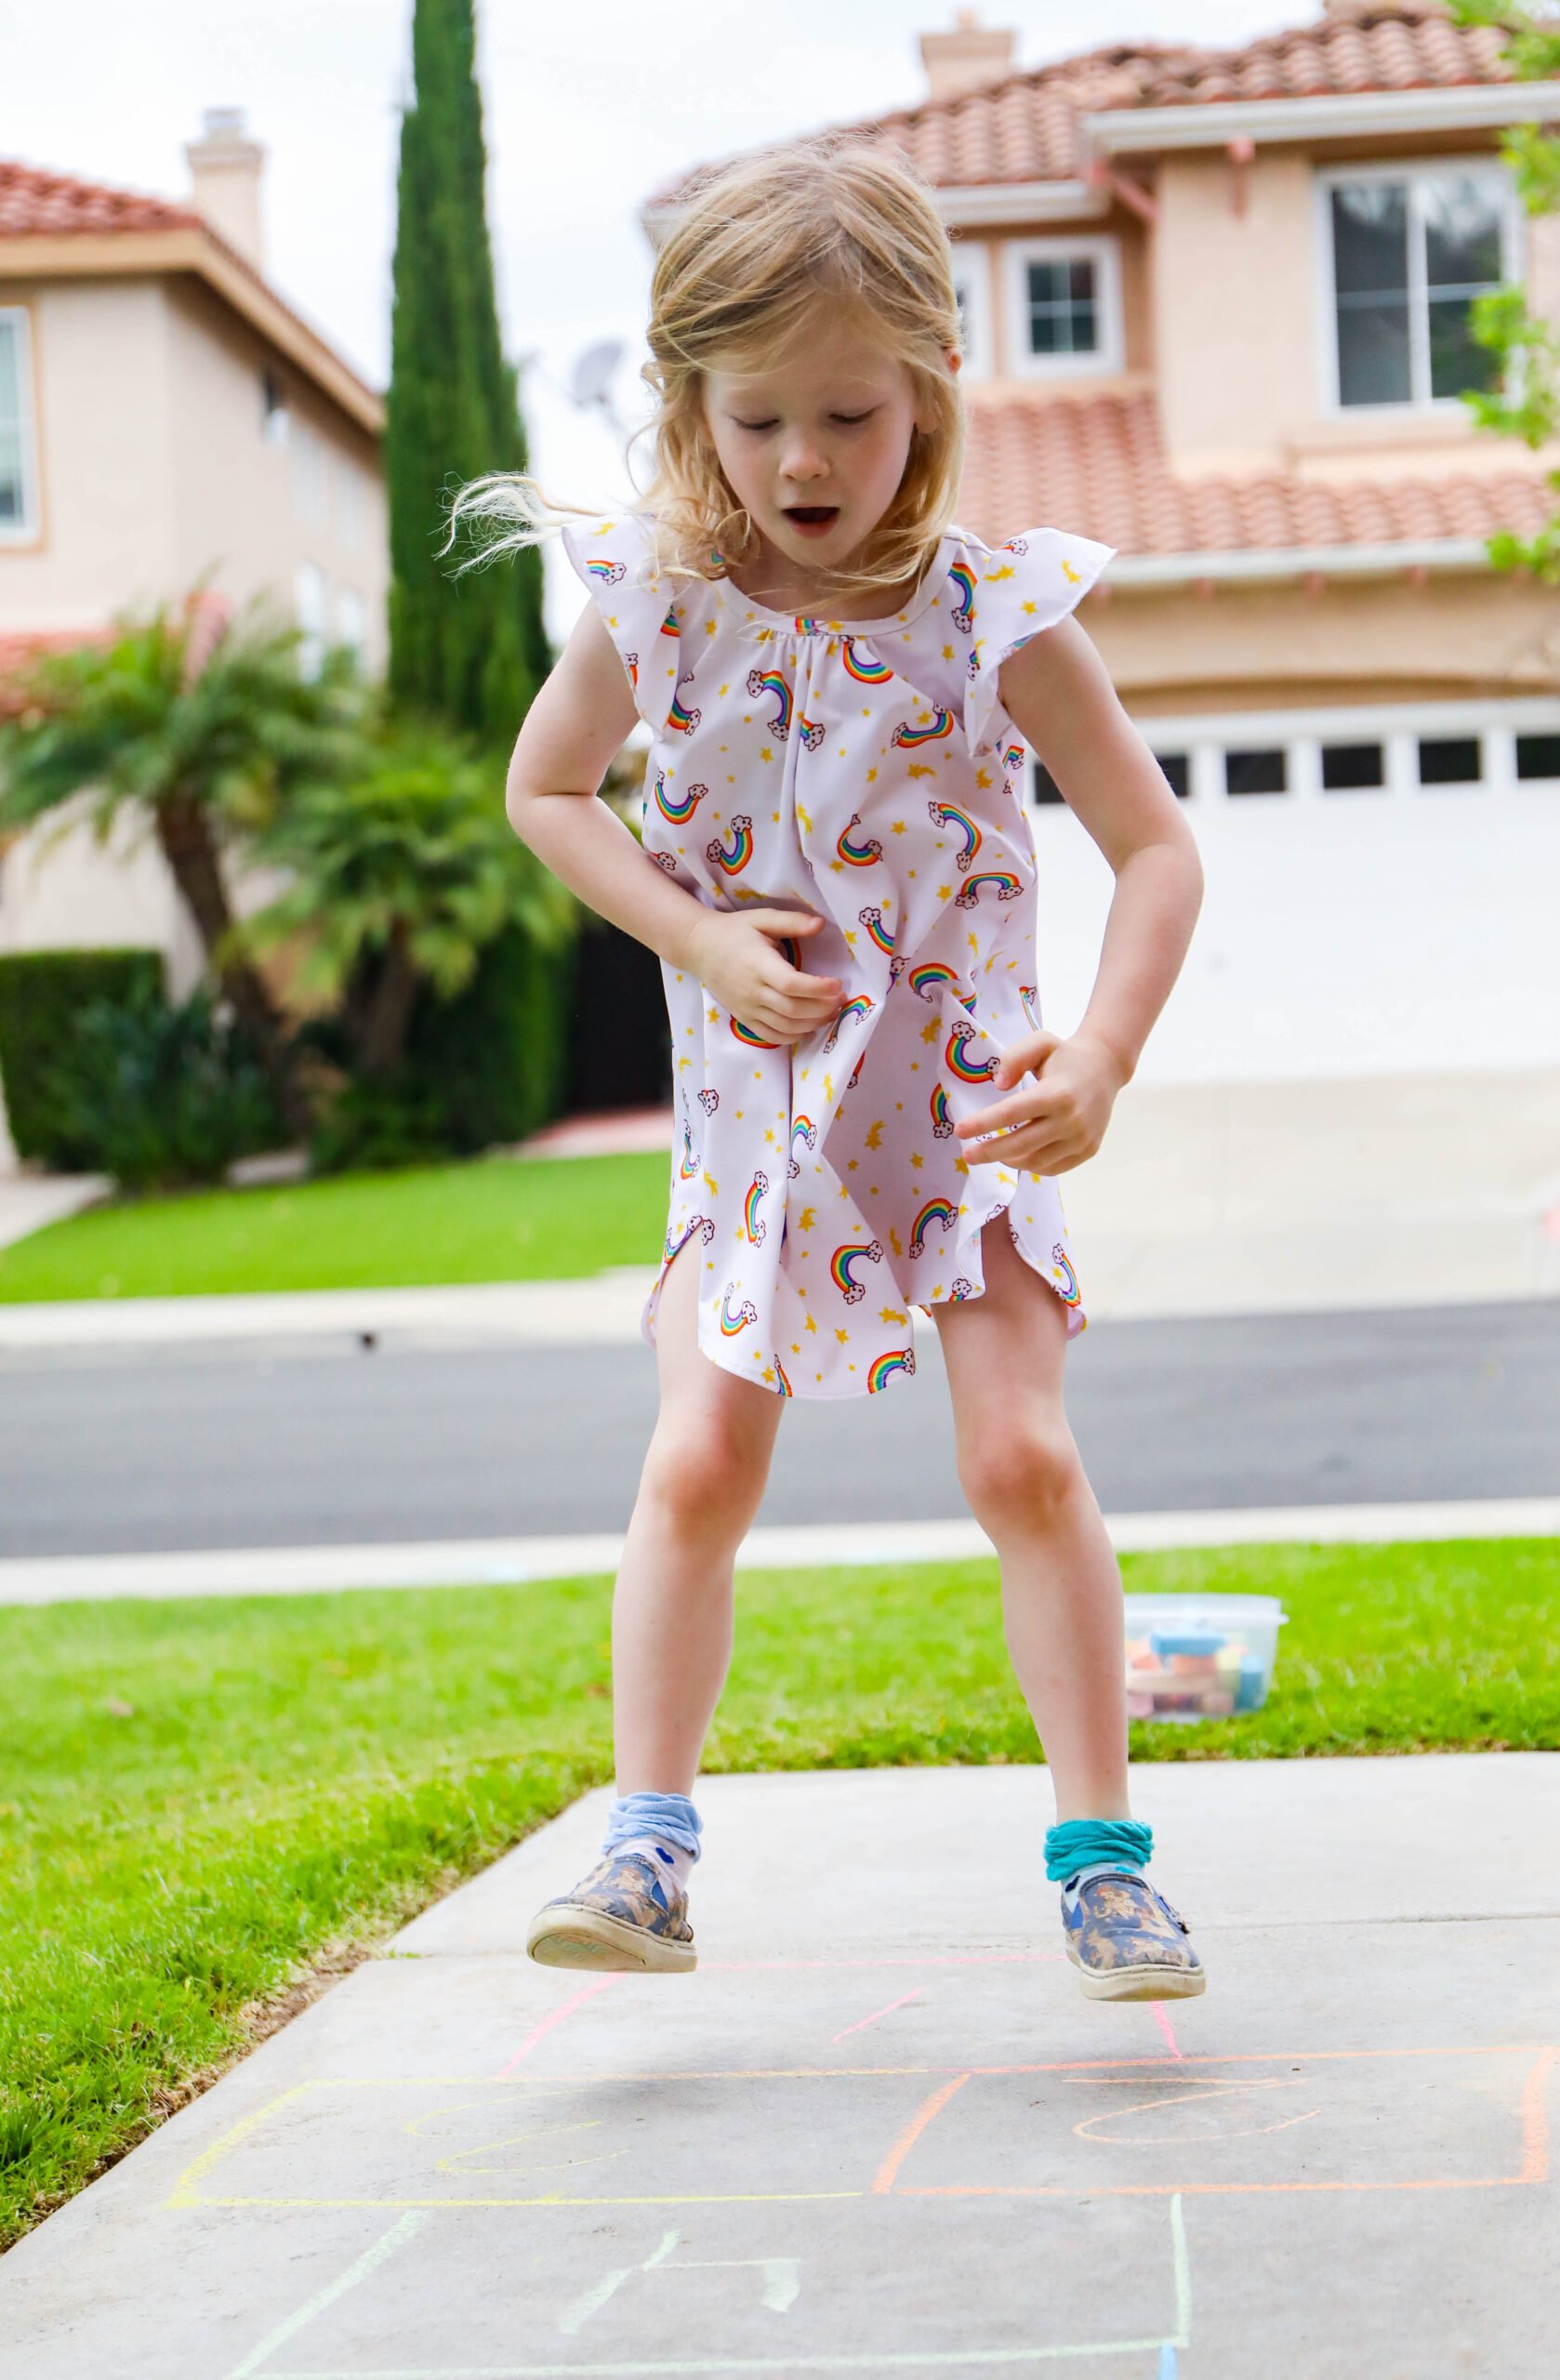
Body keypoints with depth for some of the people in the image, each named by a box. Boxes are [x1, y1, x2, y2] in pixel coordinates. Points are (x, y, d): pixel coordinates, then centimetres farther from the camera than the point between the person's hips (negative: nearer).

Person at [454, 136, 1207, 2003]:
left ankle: (1100, 1855, 4)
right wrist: (698, 941, -8)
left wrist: (1102, 1058, -24)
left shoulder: (993, 612, -14)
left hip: (964, 1095, -1)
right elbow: (546, 793, 7)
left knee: (1023, 1459, -8)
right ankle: (646, 1847, 3)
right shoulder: (653, 601, -8)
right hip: (752, 1102, 2)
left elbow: (1155, 847, -9)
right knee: (695, 1467, -6)